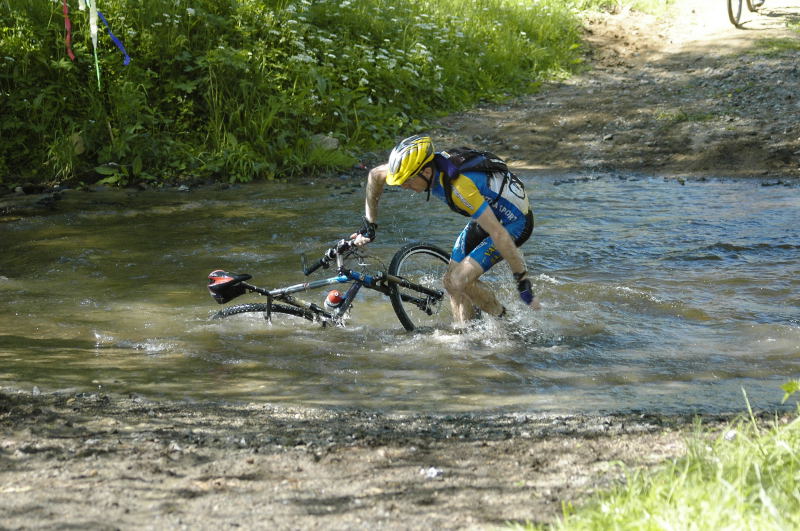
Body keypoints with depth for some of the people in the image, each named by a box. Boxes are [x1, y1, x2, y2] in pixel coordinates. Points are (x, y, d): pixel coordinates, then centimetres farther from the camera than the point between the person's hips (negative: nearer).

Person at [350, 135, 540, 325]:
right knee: (451, 281, 4)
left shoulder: (460, 187, -37)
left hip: (514, 221, -8)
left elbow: (498, 234, -36)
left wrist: (523, 281, -32)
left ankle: (503, 322, 7)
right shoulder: (423, 163, -14)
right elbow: (375, 175, 4)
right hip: (489, 213, 8)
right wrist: (369, 224, 5)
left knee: (460, 281, -17)